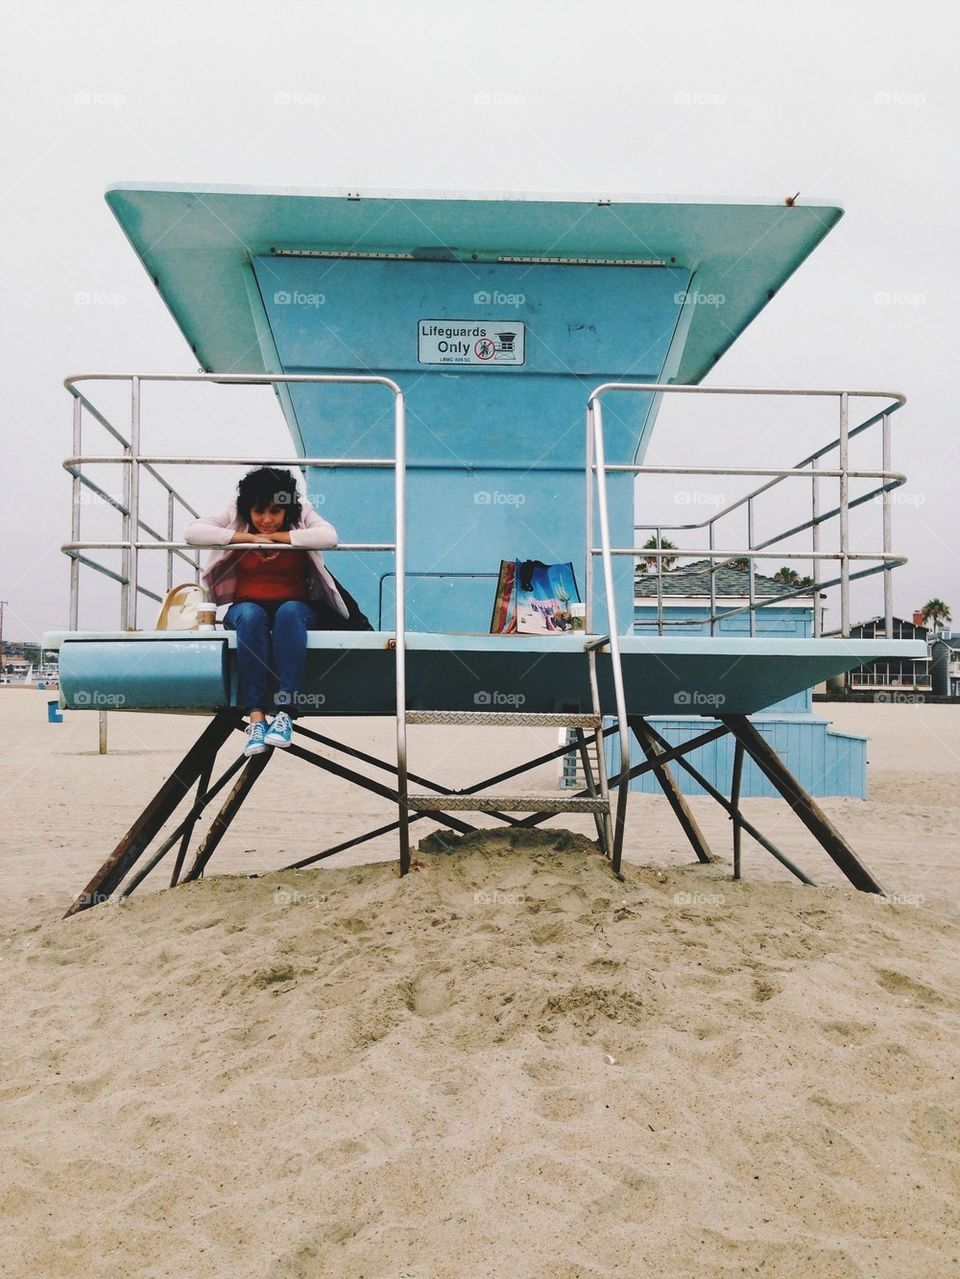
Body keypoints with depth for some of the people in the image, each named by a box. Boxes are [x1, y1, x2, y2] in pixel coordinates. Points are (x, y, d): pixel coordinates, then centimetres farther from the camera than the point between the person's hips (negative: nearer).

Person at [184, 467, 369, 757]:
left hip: (295, 606, 0)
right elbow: (192, 531, -15)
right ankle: (256, 718, -42)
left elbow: (329, 536, -22)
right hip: (247, 606, 0)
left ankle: (285, 714, -43)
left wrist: (277, 537, -18)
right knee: (251, 616, -36)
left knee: (289, 612, -37)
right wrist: (249, 538, -19)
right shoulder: (234, 517, -1)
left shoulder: (301, 515, -2)